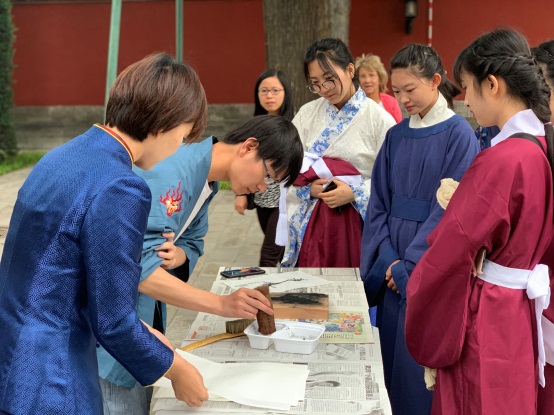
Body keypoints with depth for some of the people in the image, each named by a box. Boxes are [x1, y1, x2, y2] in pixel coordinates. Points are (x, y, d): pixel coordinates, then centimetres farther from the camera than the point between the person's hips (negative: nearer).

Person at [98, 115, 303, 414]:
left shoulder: (207, 180, 3)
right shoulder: (172, 170, -27)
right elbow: (139, 268, -31)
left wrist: (178, 257, -15)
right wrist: (223, 304, -34)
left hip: (144, 309, 9)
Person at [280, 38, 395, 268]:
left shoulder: (378, 119, -4)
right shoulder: (307, 114, 7)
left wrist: (354, 193, -17)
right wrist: (310, 187, -12)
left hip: (358, 223, -2)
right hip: (311, 223, 3)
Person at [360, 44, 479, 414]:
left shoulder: (458, 134, -9)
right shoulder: (396, 136, 8)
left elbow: (452, 208, -14)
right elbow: (379, 203, 7)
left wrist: (409, 264, -14)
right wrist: (387, 257, -6)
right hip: (393, 266, 6)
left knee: (420, 365, 0)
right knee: (392, 357, 12)